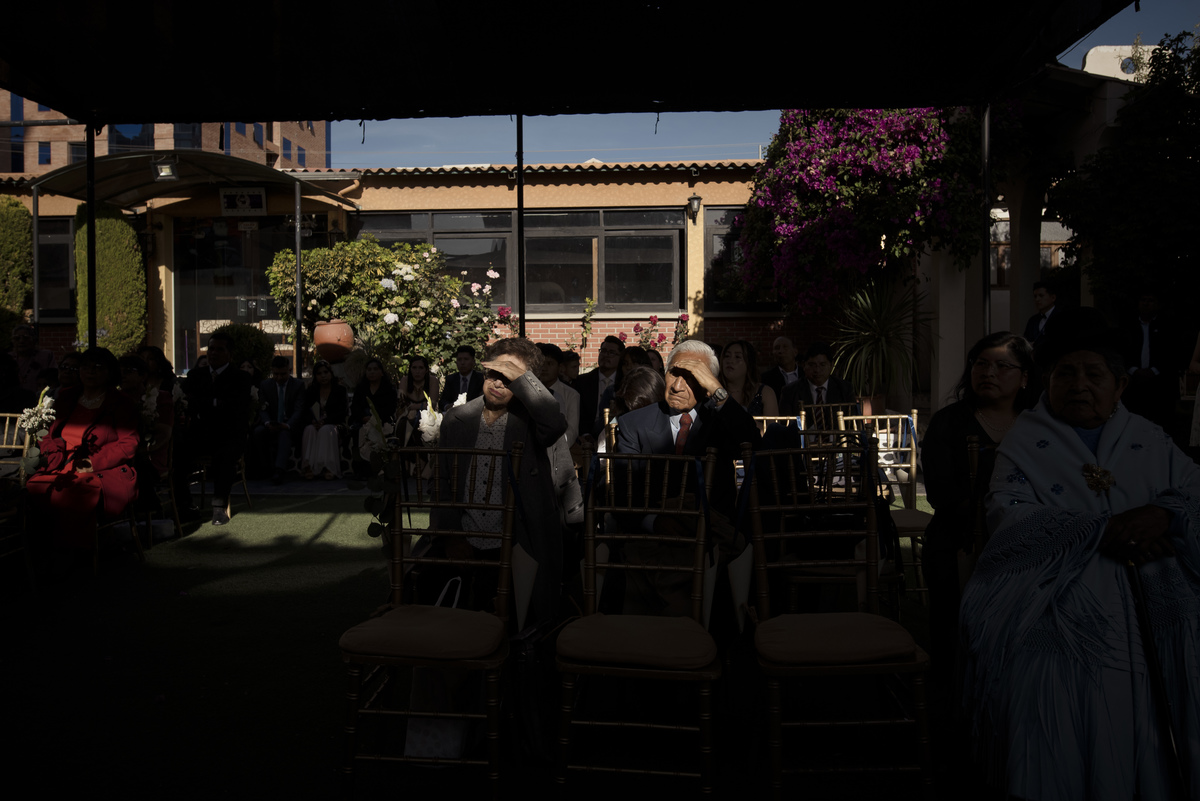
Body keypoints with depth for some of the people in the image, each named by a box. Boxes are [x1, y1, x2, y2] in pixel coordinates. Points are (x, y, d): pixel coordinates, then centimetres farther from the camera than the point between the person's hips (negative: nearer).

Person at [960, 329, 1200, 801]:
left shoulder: (1148, 440, 14)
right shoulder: (1025, 444, 3)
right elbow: (1010, 519, -11)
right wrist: (1101, 531, -19)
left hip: (1144, 625, 3)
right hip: (1060, 616, -3)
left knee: (1139, 741, 2)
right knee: (1060, 754, -4)